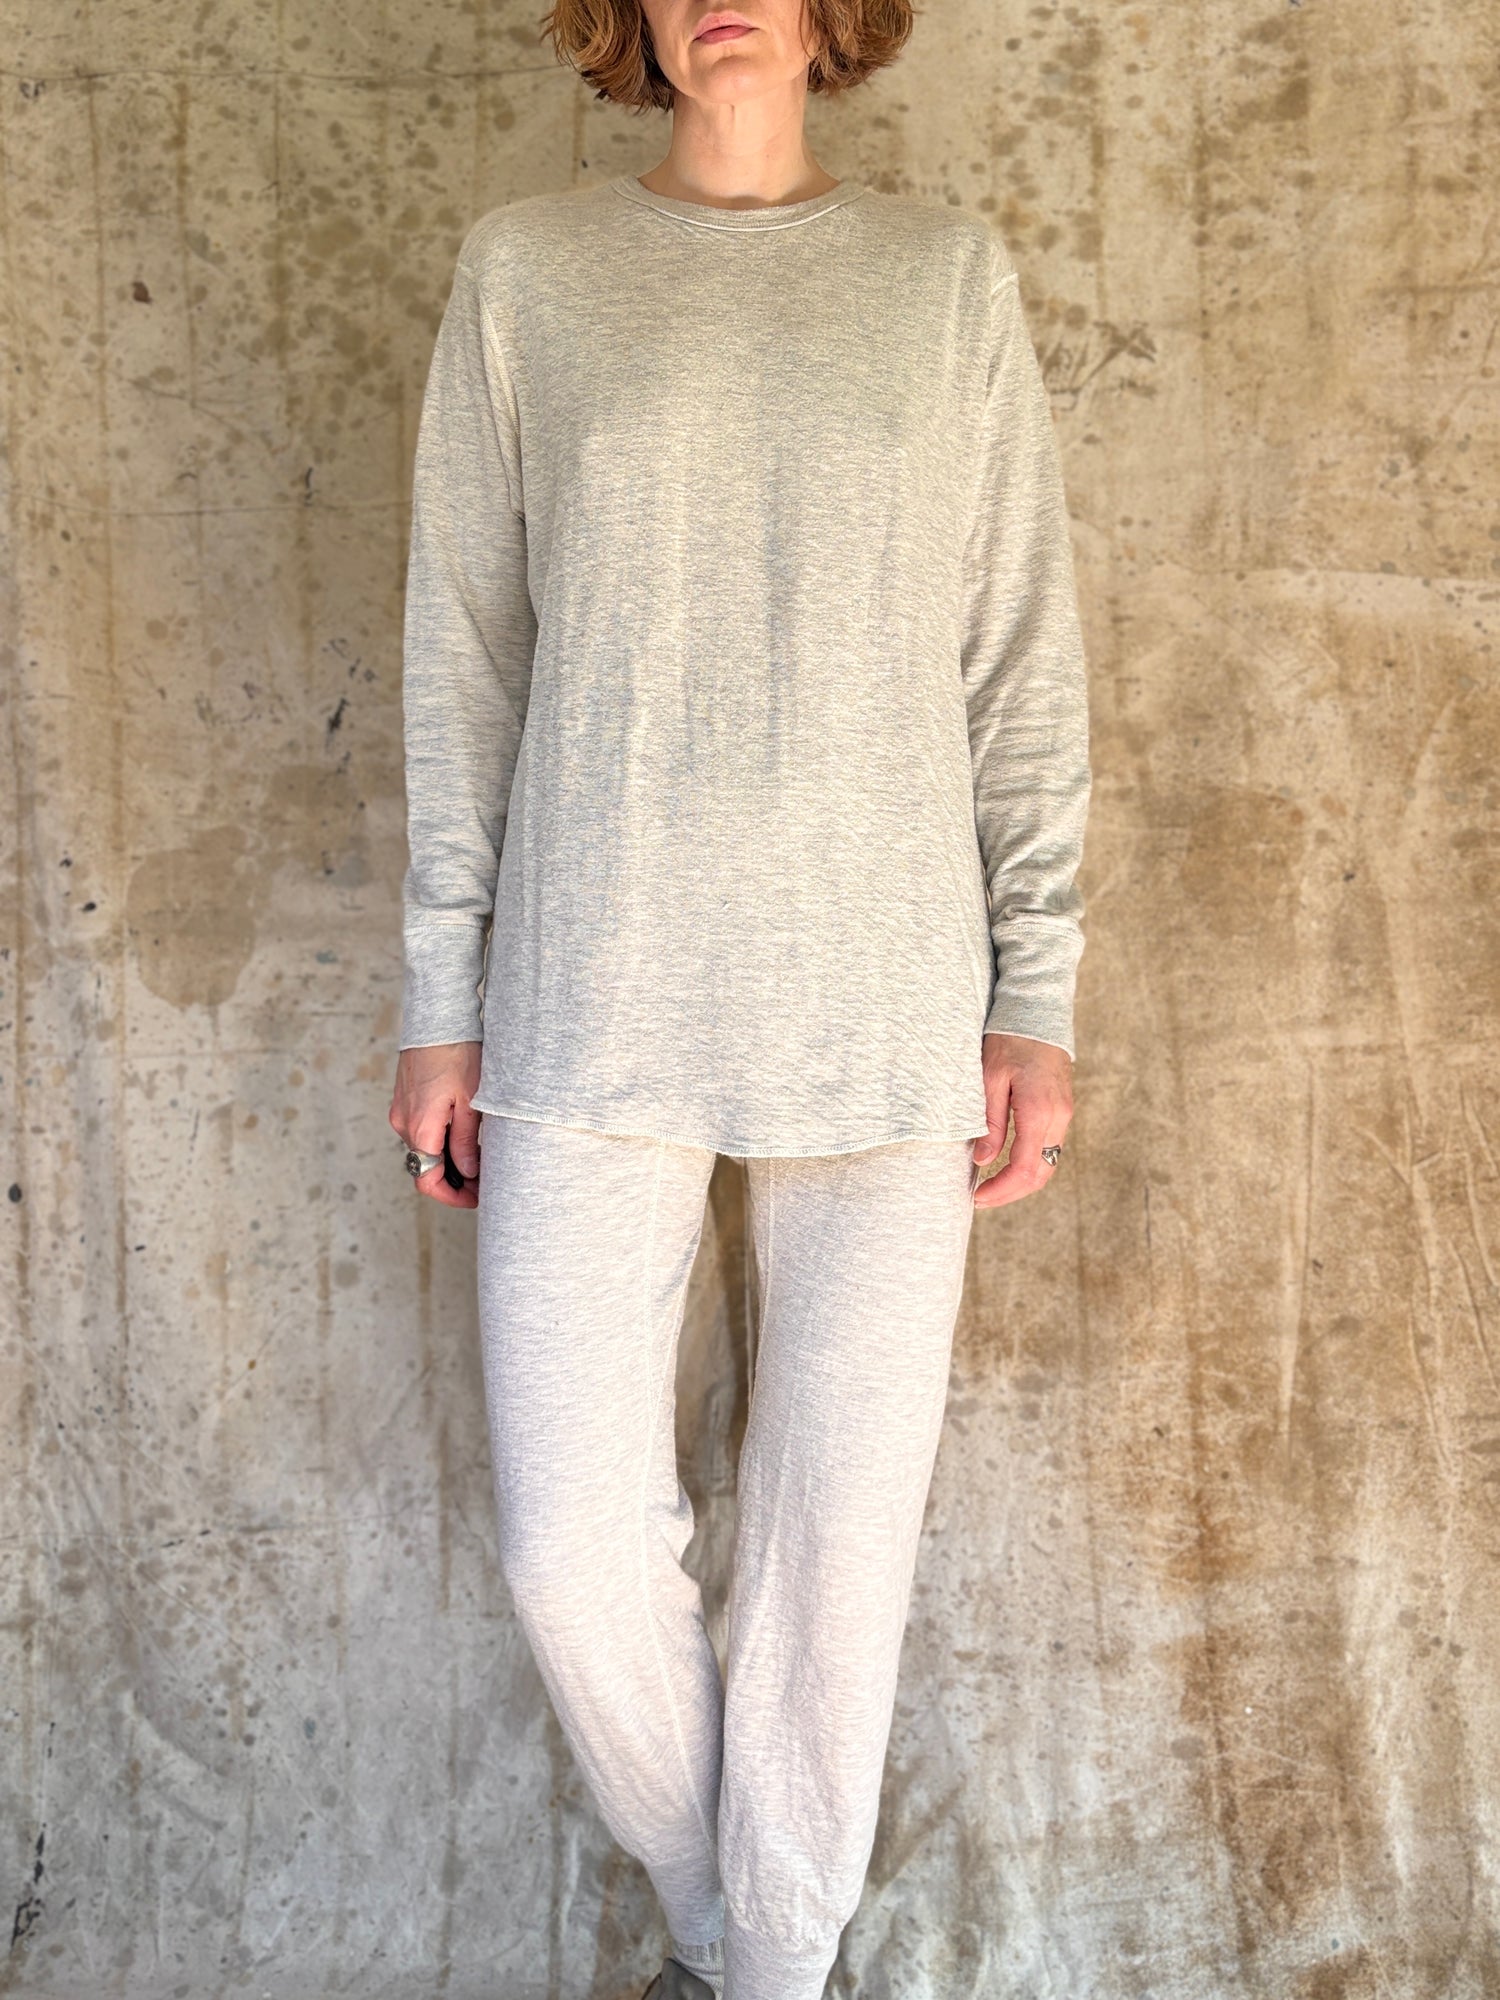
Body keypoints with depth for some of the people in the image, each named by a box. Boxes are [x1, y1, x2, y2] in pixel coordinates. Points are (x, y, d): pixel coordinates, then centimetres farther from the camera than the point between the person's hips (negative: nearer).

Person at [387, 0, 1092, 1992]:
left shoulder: (948, 272, 8)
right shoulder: (525, 268, 8)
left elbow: (1020, 654, 6)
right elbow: (468, 654, 7)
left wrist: (1037, 999, 0)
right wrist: (445, 999, 3)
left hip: (881, 1006, 0)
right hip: (598, 1004, 1)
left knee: (840, 1535, 6)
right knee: (575, 1544, 2)